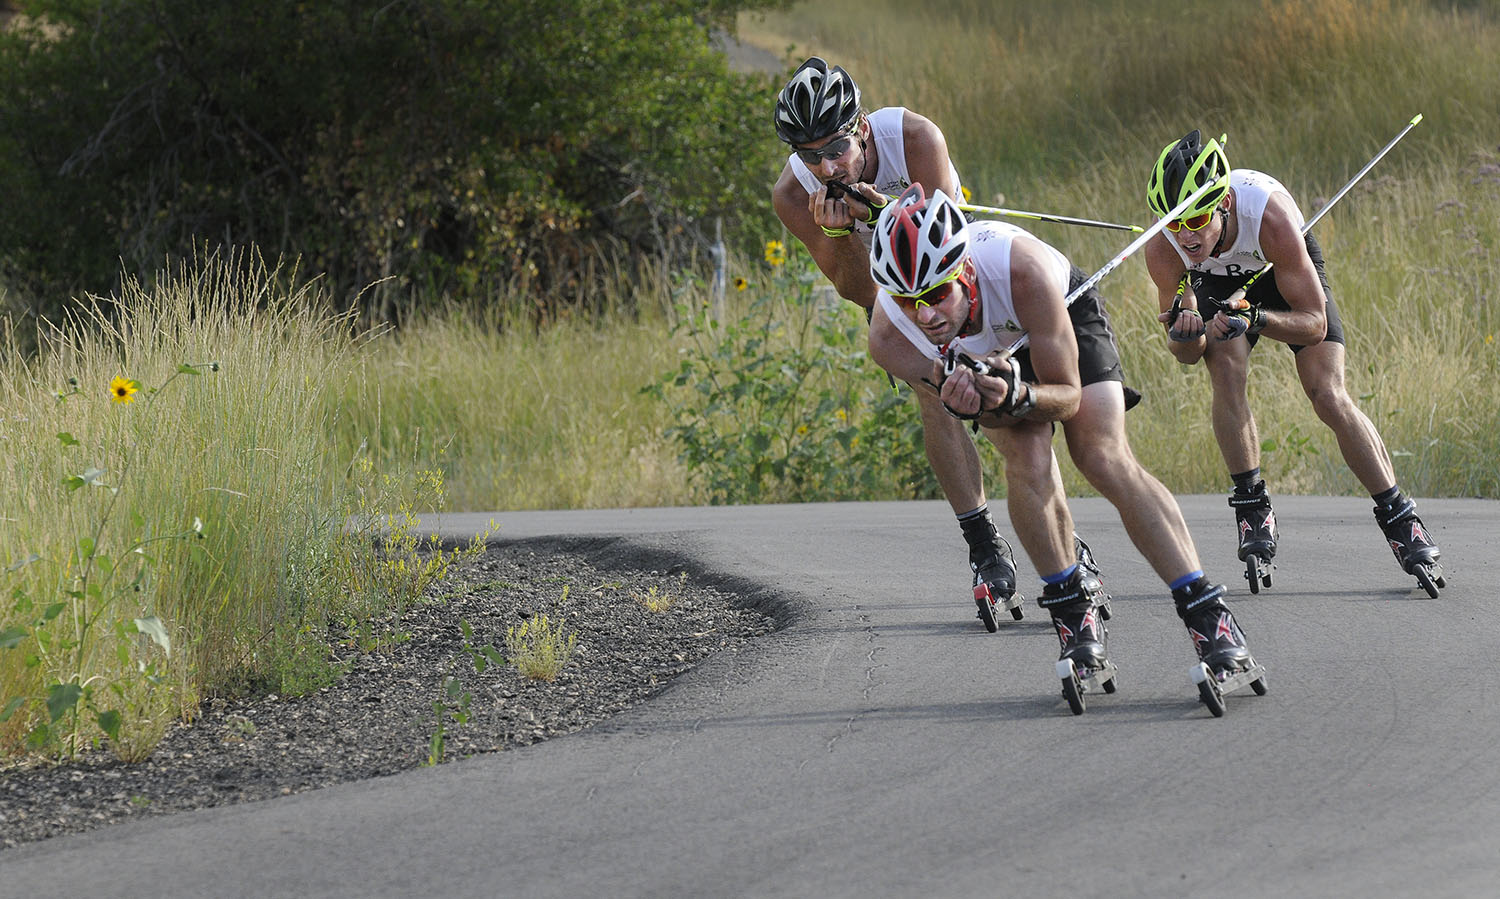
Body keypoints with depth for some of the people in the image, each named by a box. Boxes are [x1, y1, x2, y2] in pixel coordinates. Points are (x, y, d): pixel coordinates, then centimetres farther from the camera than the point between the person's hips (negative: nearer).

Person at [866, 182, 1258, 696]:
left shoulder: (1021, 268, -43)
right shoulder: (890, 326, -35)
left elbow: (1068, 394, -30)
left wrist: (1017, 397, -51)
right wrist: (962, 403, -42)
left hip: (1064, 313, -2)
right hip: (987, 354, 2)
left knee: (1105, 459, -20)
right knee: (1027, 462, -24)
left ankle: (1209, 616, -22)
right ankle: (1074, 614, -7)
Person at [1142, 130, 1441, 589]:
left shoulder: (1271, 216, -42)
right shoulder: (1163, 249, -32)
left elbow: (1314, 323, -33)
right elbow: (1185, 354, -20)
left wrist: (1255, 319, -50)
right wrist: (1184, 333, -43)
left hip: (1288, 272, -2)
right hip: (1217, 282, 2)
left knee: (1329, 397, -14)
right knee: (1227, 376, -25)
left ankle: (1400, 520, -5)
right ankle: (1253, 509, -12)